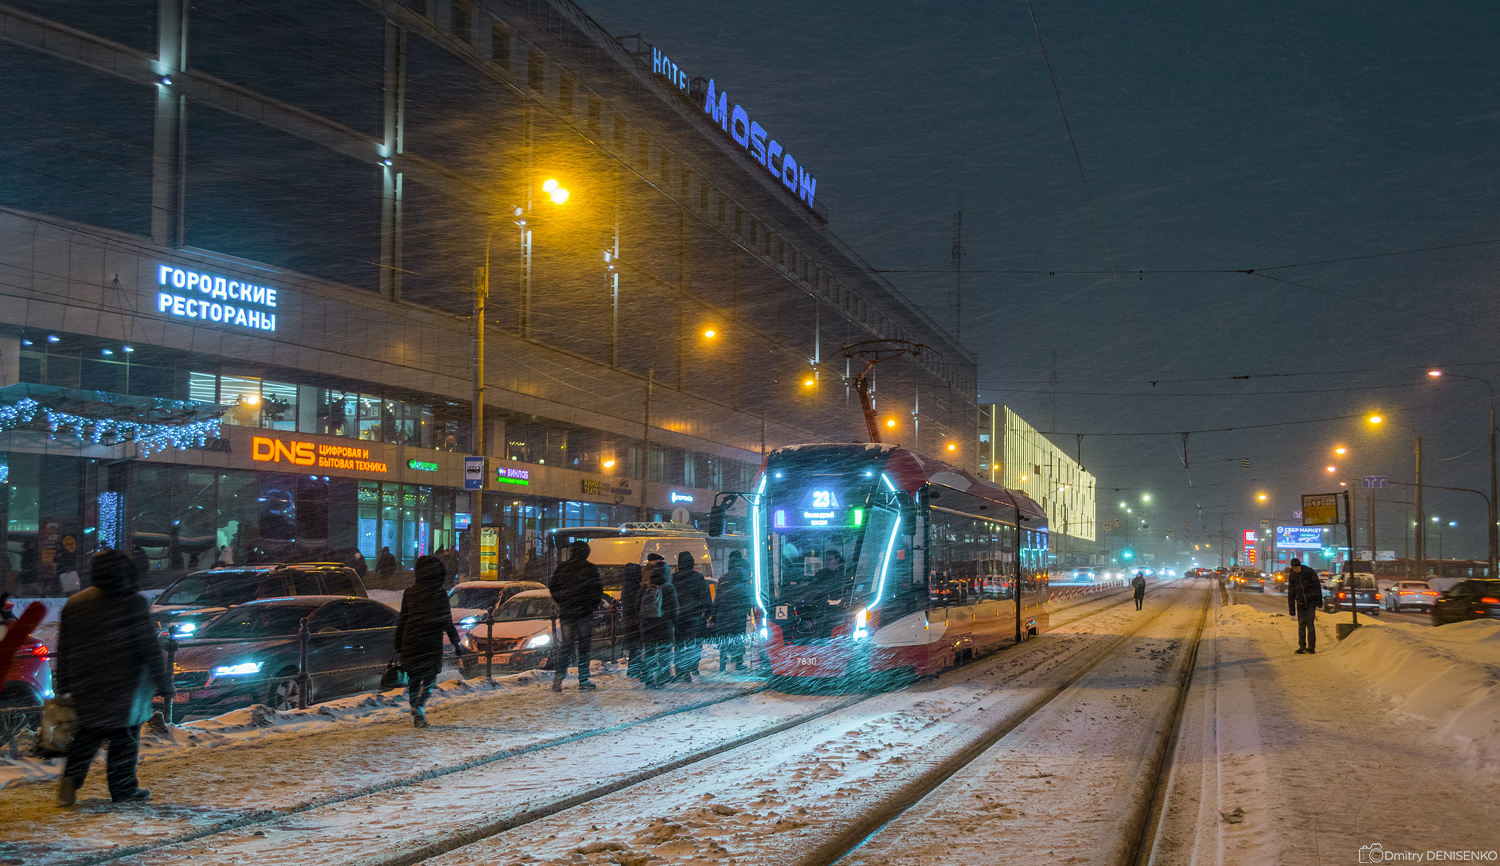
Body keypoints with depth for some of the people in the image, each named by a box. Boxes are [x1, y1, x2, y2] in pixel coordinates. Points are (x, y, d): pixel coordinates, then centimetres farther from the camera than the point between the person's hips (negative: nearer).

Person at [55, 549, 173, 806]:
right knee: (125, 735, 6)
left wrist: (63, 685, 19)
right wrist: (163, 683, -7)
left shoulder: (74, 603, 6)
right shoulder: (133, 603, -10)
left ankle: (71, 778, -4)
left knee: (88, 733, 13)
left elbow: (64, 650, 11)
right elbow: (150, 648, -12)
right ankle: (123, 788, 11)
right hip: (125, 686, -4)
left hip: (86, 686, 5)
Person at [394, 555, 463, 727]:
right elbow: (447, 622, -5)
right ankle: (420, 706, -19)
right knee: (429, 677, 4)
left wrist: (398, 647, 14)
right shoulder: (440, 594, -7)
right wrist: (456, 643, 4)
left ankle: (416, 716, 13)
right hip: (432, 644, -3)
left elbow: (401, 622, 8)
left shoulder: (409, 594, 4)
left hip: (410, 643, 3)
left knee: (413, 679, 13)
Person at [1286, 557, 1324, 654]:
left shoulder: (1310, 572, -7)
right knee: (1301, 625, 1)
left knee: (1310, 624, -8)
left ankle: (1311, 647, -5)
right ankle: (1302, 647, 7)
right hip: (1301, 604, 3)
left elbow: (1317, 586, -4)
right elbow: (1290, 594, 6)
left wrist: (1319, 601, -7)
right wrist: (1291, 609, 5)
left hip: (1311, 602, -3)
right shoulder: (1292, 577, 2)